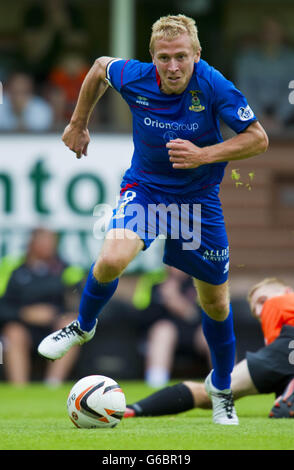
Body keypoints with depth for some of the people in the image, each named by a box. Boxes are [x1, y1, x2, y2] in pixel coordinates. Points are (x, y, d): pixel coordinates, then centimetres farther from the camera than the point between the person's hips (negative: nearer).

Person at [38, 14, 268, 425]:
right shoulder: (133, 78, -20)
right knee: (112, 259, -29)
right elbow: (99, 68, 4)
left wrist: (203, 155, -30)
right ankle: (83, 326, 3)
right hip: (144, 188, 0)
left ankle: (221, 388, 35)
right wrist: (78, 124, 12)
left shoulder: (213, 86, -25)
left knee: (215, 301, 10)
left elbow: (258, 139, -18)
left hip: (198, 198, 0)